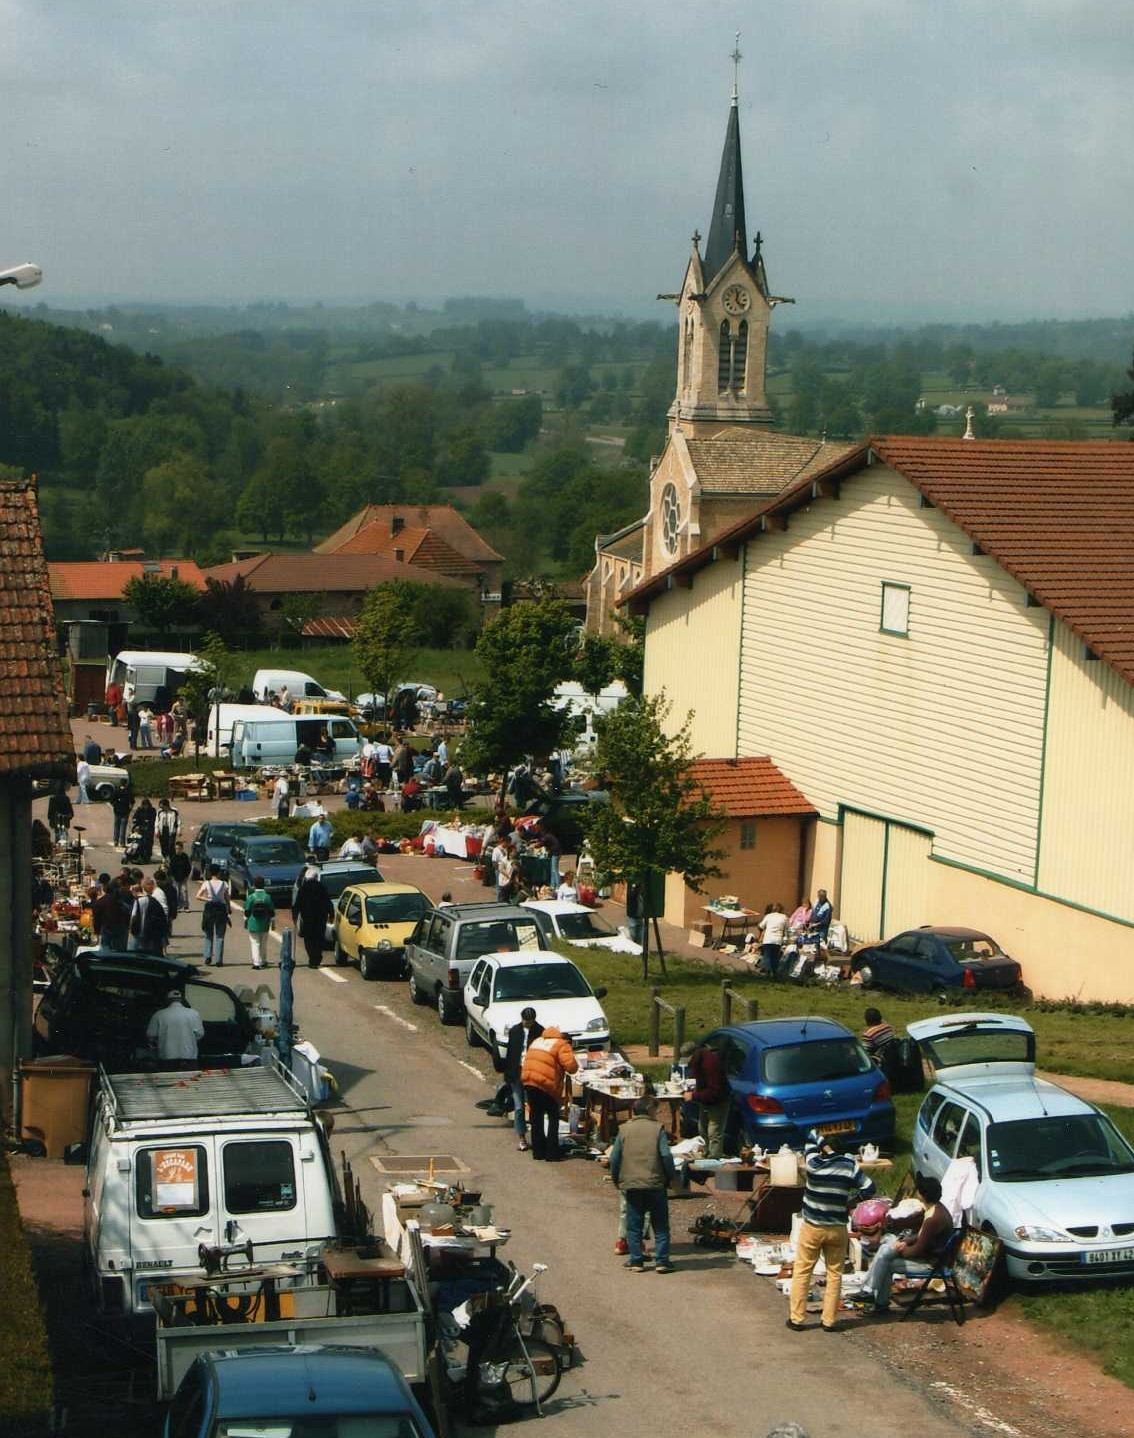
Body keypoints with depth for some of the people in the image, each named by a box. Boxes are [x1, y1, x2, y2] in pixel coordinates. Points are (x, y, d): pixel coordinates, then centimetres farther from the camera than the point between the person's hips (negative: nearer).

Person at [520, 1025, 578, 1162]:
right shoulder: (561, 1045, -4)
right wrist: (575, 1062, 7)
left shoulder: (536, 1042, 19)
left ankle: (538, 1151, 21)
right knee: (553, 1117, 8)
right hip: (546, 1085, -6)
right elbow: (571, 1066, -12)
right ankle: (552, 1154, 3)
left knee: (536, 1116, 18)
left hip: (528, 1083, 6)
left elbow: (526, 1061, 21)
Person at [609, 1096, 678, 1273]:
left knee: (634, 1226, 10)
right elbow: (666, 1155, -10)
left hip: (631, 1185, 2)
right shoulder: (658, 1128, -3)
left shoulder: (624, 1129, 5)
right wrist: (671, 1177, 3)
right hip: (656, 1184, -2)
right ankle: (661, 1261, 3)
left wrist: (616, 1180, 16)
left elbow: (614, 1158, 4)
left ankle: (635, 1261, 9)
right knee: (660, 1226, 7)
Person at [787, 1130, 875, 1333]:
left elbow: (812, 1136, 4)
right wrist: (850, 1199, 6)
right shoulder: (850, 1166, -8)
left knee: (802, 1272, 8)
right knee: (835, 1274, 11)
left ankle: (797, 1319, 10)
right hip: (837, 1228, 1)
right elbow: (869, 1188, -4)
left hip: (812, 1227, -1)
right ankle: (829, 1321, 11)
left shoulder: (814, 1163, -12)